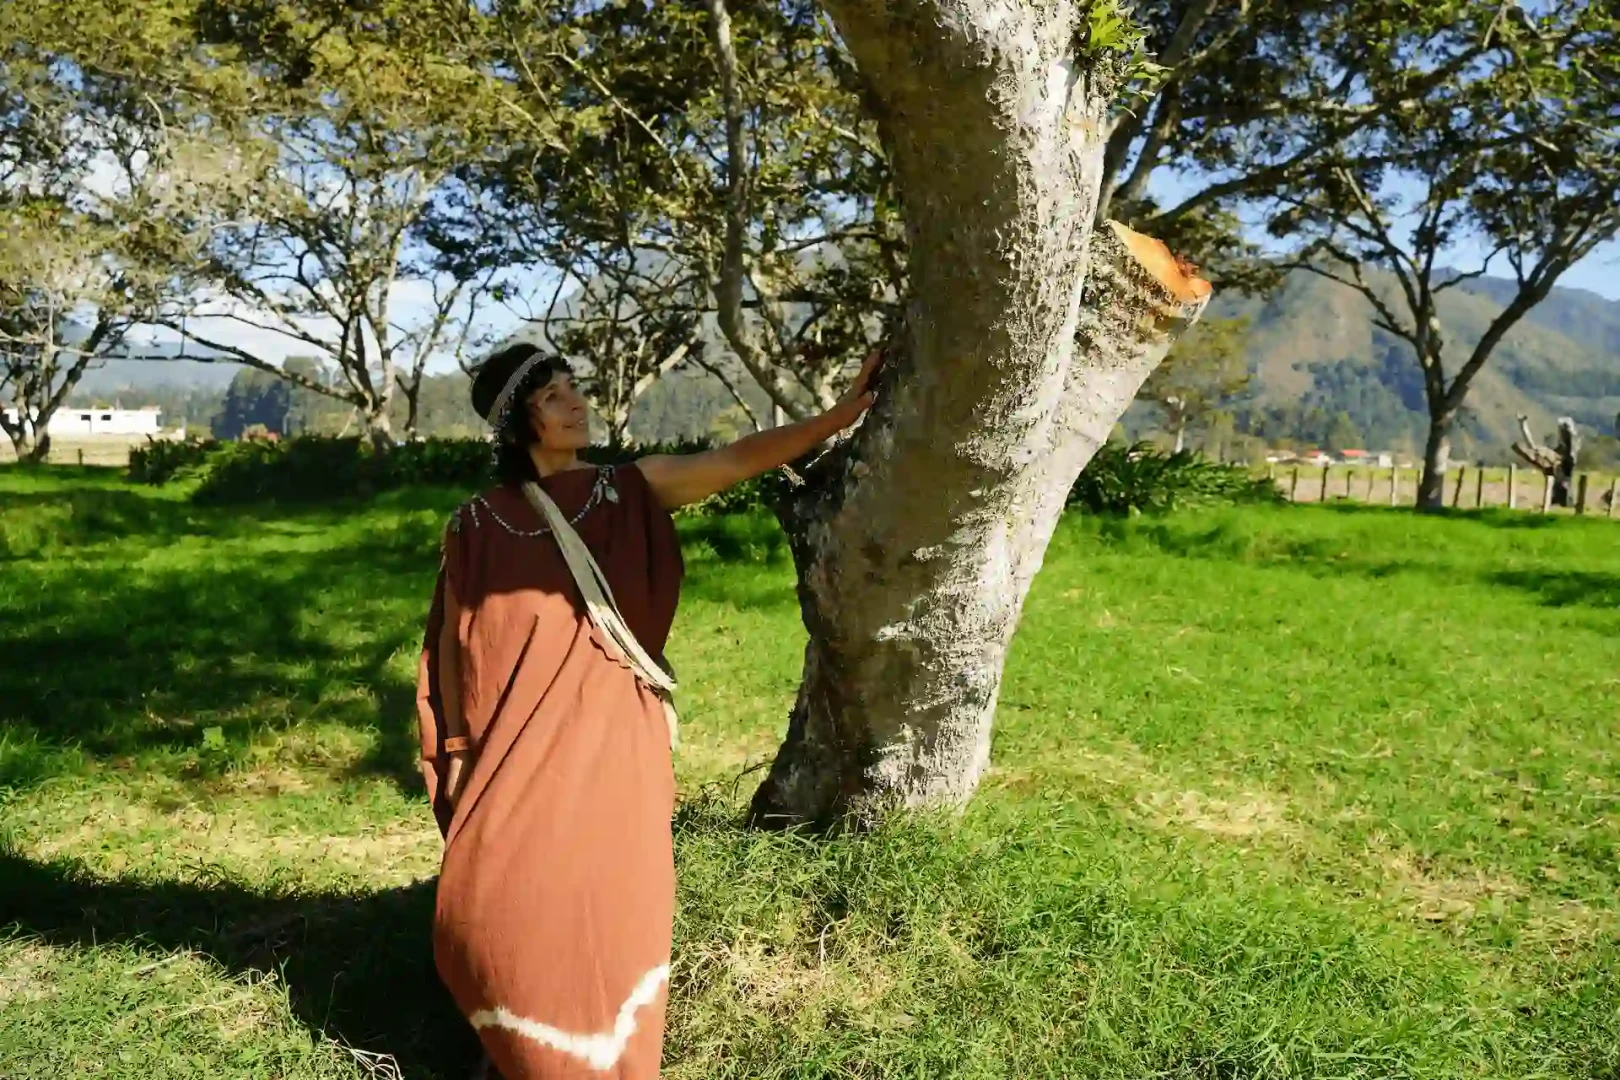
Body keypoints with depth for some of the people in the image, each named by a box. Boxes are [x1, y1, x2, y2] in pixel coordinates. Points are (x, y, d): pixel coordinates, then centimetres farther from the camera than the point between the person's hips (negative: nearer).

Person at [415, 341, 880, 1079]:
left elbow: (742, 459, -6)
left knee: (605, 903, 4)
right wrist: (456, 750, 6)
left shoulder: (629, 492, 2)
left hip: (608, 738, 1)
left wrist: (847, 409, -14)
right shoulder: (478, 522, 1)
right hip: (514, 744, 0)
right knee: (494, 904, 2)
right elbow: (451, 641, 6)